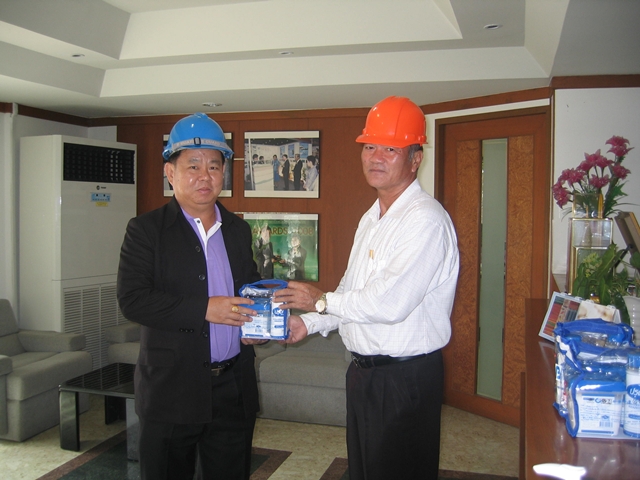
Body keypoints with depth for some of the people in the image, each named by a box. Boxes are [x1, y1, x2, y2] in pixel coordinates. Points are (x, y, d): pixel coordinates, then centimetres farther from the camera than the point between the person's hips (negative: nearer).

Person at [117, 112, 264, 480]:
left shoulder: (238, 230, 10)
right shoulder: (147, 230, -5)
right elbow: (132, 299, -15)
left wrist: (255, 322, -1)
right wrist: (204, 309, -22)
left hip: (234, 389, 4)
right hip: (172, 390, -4)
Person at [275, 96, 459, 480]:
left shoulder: (426, 220, -19)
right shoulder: (372, 218, 12)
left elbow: (390, 302, -27)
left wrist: (322, 301, -13)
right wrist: (310, 323, 7)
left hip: (405, 379, -9)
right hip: (364, 370, 9)